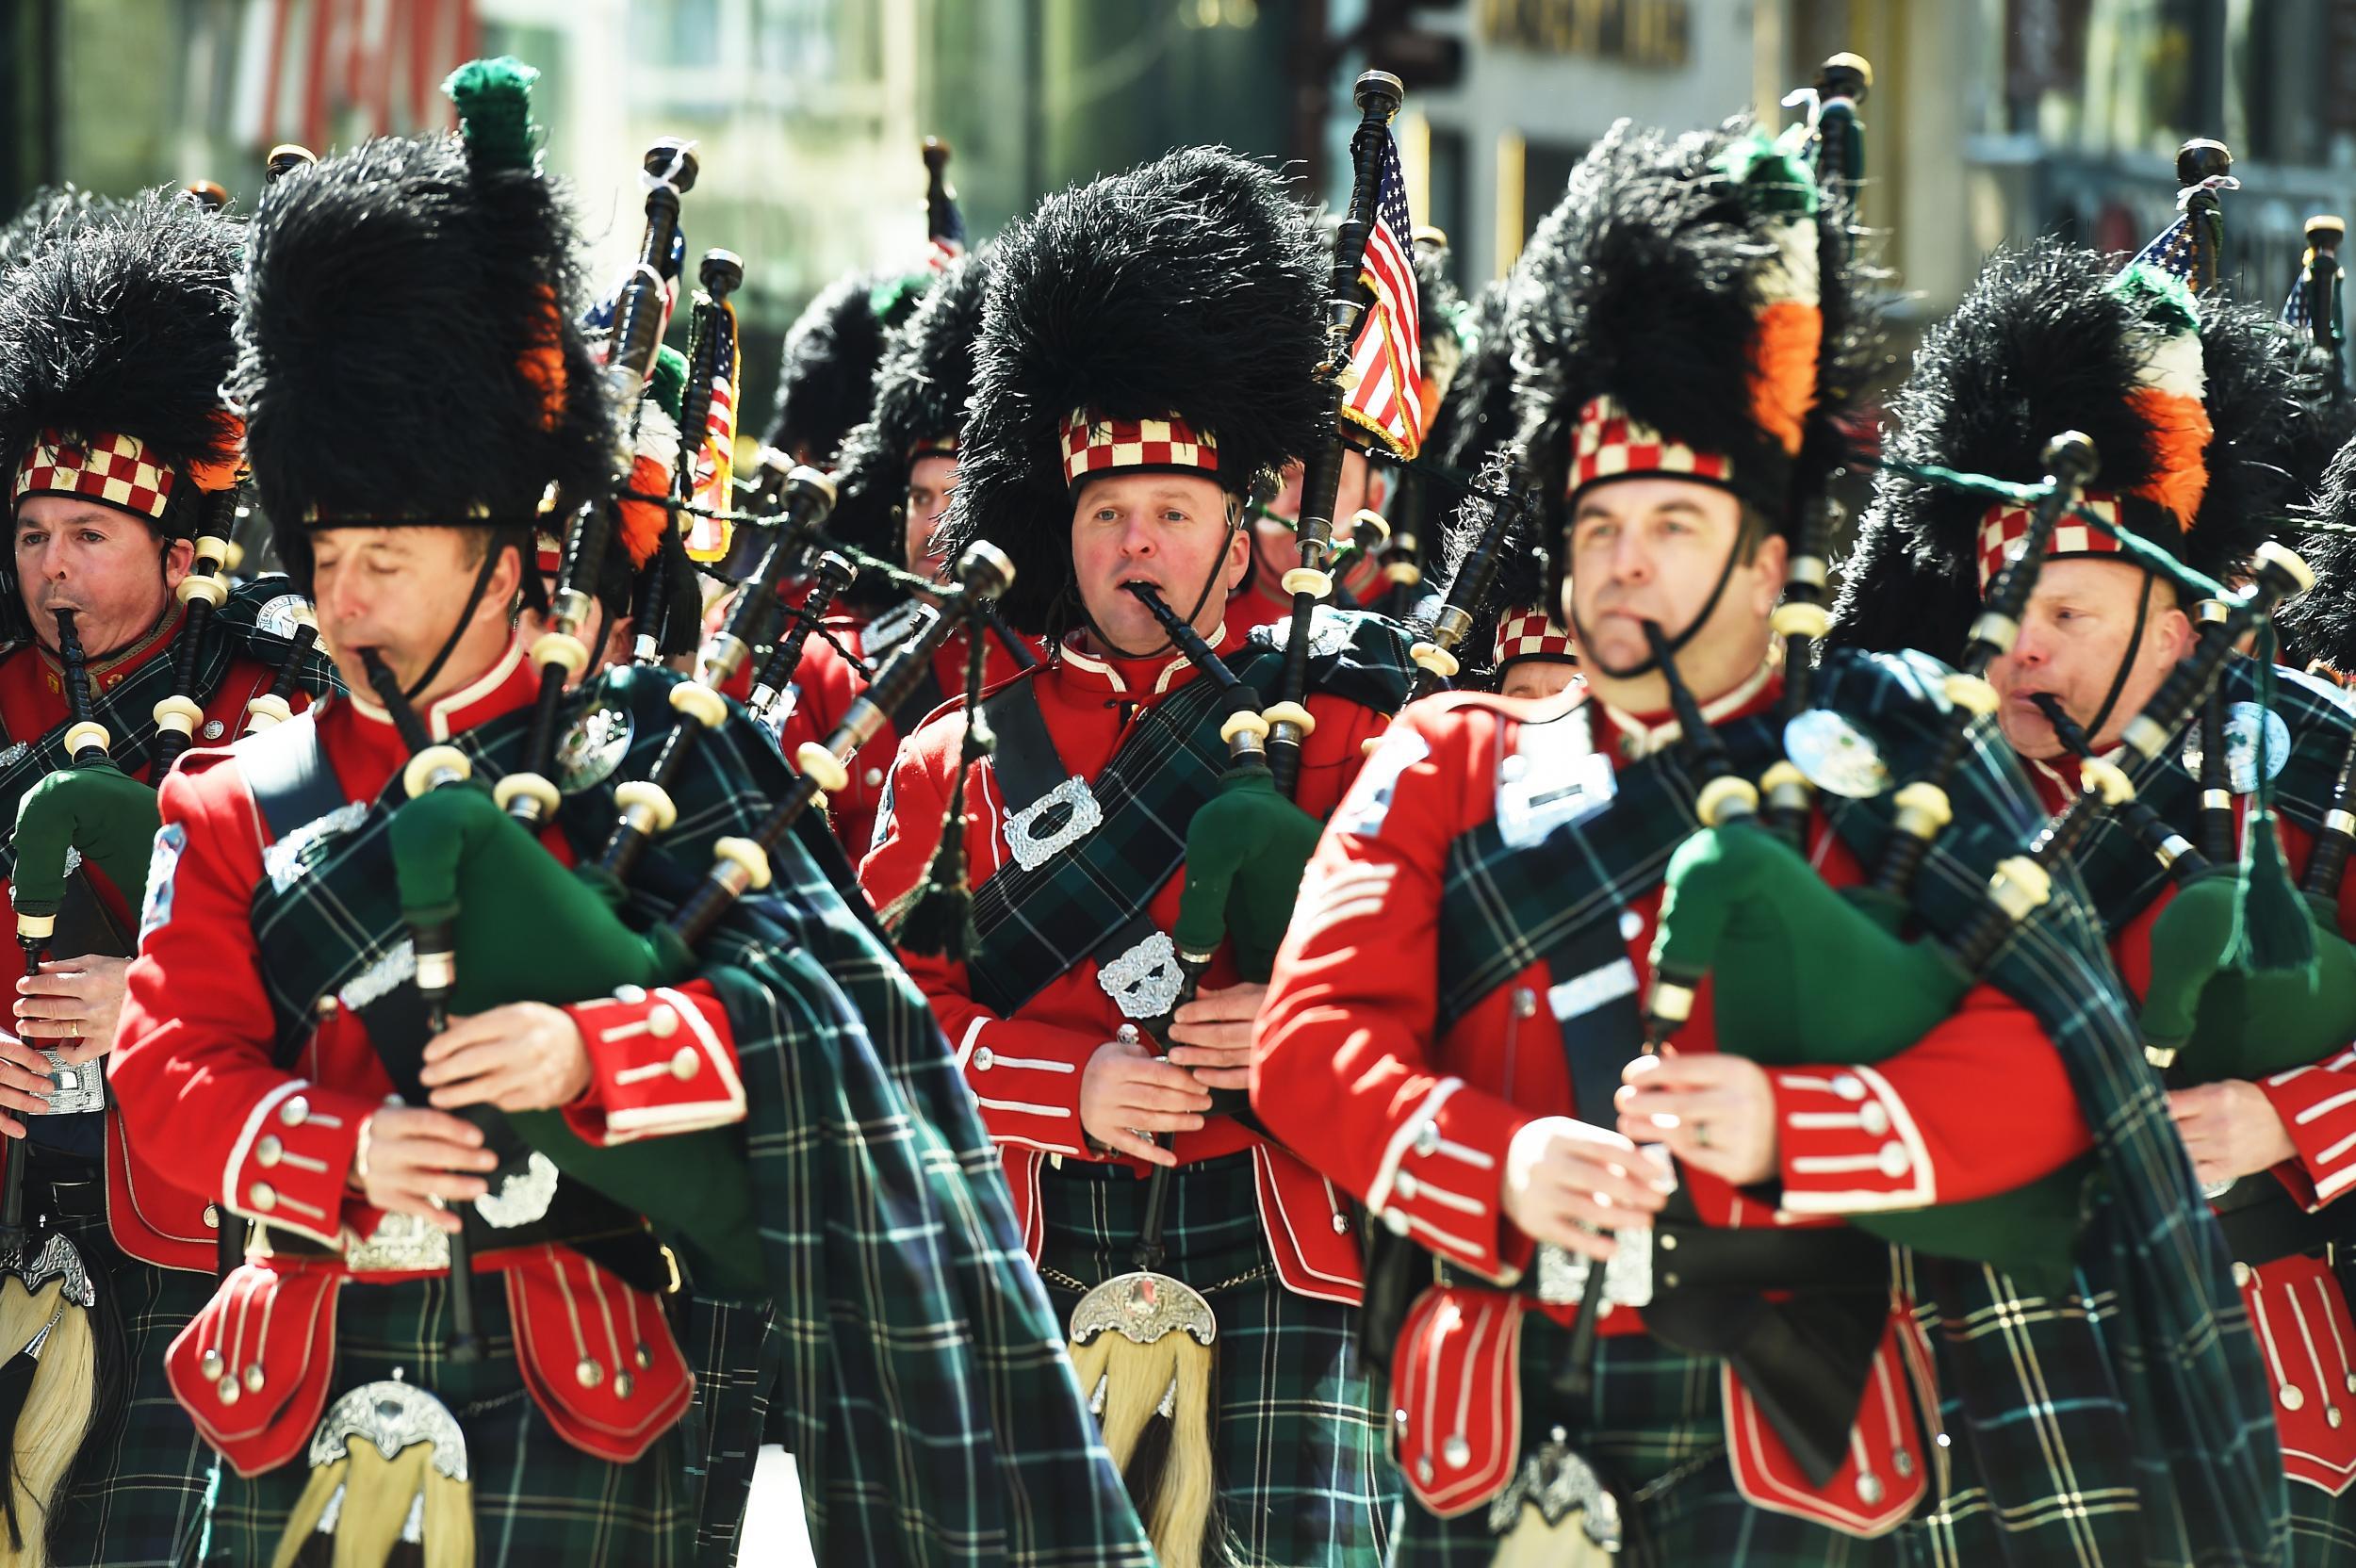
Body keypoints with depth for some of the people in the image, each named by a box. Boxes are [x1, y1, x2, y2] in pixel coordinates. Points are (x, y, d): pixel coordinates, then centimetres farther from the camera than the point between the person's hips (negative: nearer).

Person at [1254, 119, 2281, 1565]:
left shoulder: (1882, 772, 5)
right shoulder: (1444, 768, 11)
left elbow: (2038, 1067, -5)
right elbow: (1315, 1034, 0)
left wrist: (1784, 1128, -22)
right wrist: (1501, 1162, -19)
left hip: (1790, 1450, -2)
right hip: (1504, 1450, 2)